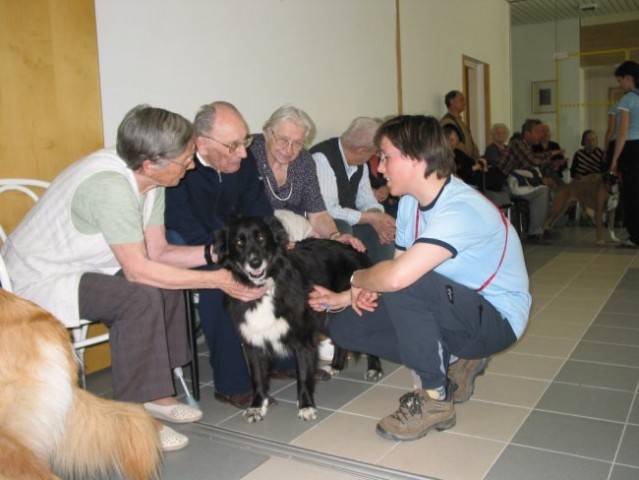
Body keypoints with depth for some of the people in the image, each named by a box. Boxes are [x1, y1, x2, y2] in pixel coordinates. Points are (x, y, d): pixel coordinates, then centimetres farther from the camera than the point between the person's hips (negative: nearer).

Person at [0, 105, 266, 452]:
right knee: (141, 296, -25)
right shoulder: (110, 185, -33)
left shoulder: (147, 178, -5)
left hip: (76, 267, 9)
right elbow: (138, 269, -31)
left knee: (166, 280, 1)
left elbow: (157, 252, -2)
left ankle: (155, 394, 8)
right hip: (35, 281, -9)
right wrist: (218, 280, -29)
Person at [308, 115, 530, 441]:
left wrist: (357, 279, -21)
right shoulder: (411, 202, -1)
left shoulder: (460, 209, -30)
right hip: (457, 307, 8)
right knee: (345, 328, -2)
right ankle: (453, 362, 9)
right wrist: (344, 297, -4)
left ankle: (434, 399, -14)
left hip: (497, 319, -8)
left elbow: (396, 276, -42)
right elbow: (395, 271, 6)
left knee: (402, 286, -35)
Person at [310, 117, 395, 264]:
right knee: (342, 229, -34)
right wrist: (371, 217, -21)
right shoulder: (322, 158, -23)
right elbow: (328, 211, -28)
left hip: (347, 221, 8)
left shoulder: (360, 163, 4)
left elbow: (367, 201, 7)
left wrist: (377, 216, -17)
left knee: (387, 229, -7)